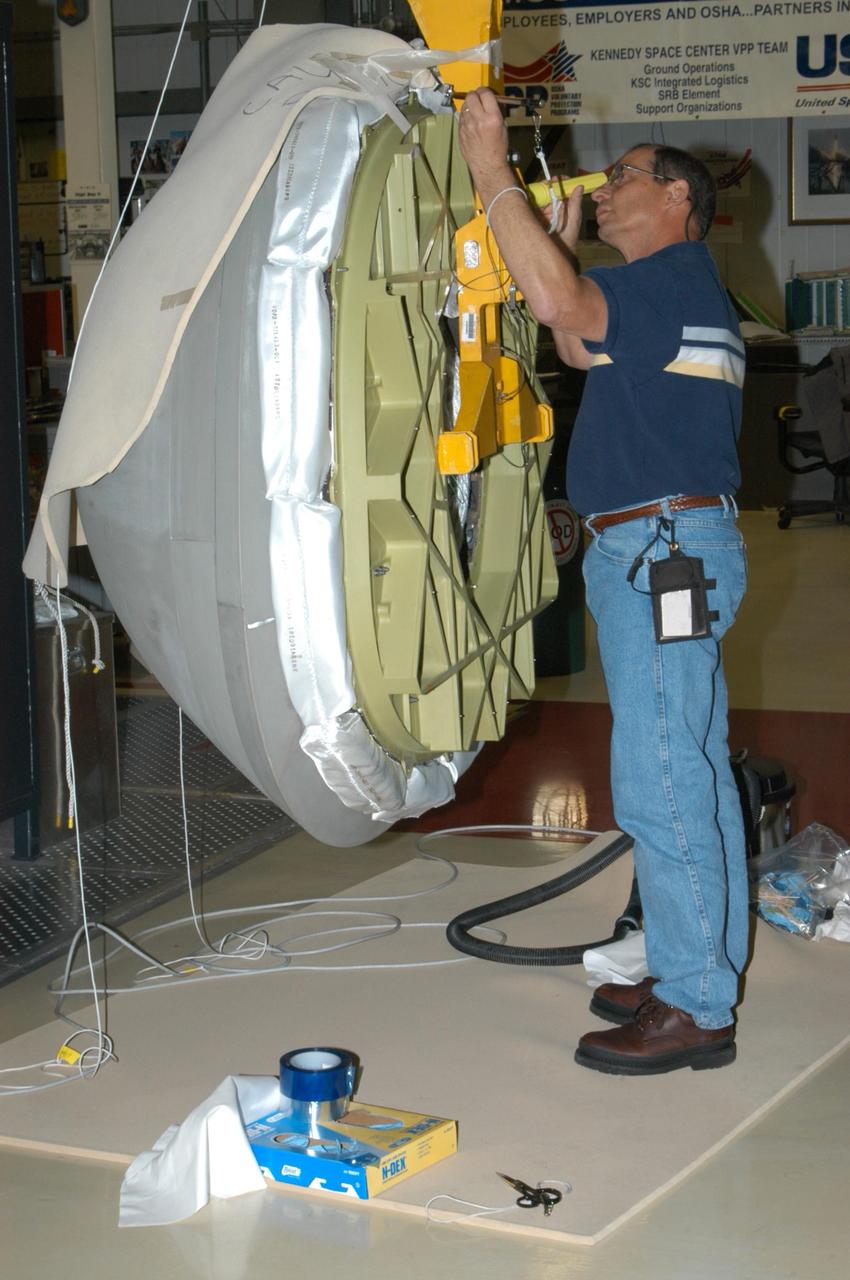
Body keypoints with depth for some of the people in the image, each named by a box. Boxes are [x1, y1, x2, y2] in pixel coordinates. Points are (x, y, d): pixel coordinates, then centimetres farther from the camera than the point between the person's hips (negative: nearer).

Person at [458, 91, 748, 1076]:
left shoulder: (675, 276, -11)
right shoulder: (677, 288, 21)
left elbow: (558, 303, -28)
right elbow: (580, 346, 33)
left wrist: (493, 173, -22)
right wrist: (564, 243, 25)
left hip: (663, 552, -11)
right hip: (663, 554, 11)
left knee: (662, 785, -10)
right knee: (688, 777, 14)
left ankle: (694, 1012, -7)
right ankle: (694, 977, 22)